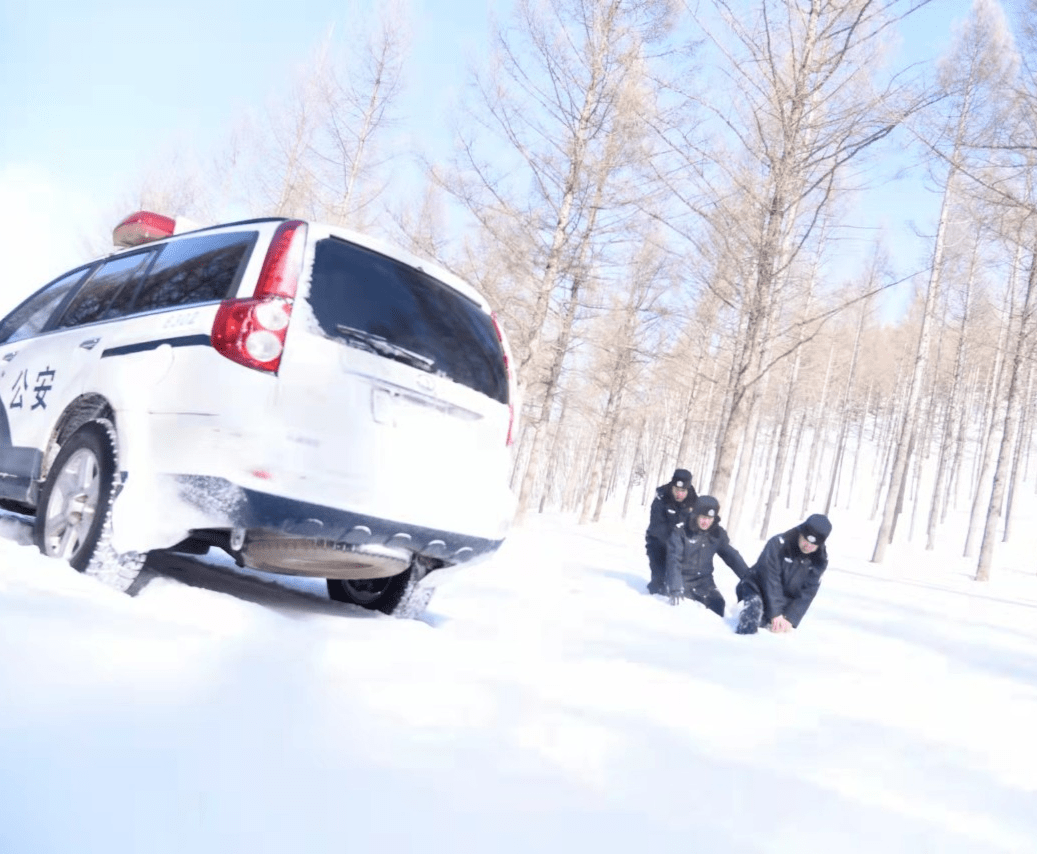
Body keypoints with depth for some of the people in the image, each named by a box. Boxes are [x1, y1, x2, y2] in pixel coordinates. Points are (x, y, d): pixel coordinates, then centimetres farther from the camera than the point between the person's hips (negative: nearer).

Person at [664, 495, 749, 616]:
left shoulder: (718, 534, 1)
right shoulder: (681, 531, -13)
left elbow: (732, 556, 9)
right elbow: (674, 561, -18)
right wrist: (675, 589, -28)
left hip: (705, 581, 3)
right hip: (683, 580, -3)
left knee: (717, 605, -18)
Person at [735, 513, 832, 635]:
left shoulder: (820, 560, -8)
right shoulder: (778, 544, -22)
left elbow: (808, 592, -10)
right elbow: (770, 581, -23)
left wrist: (791, 619, -21)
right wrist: (775, 613, -26)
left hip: (786, 602, 5)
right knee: (748, 629, -26)